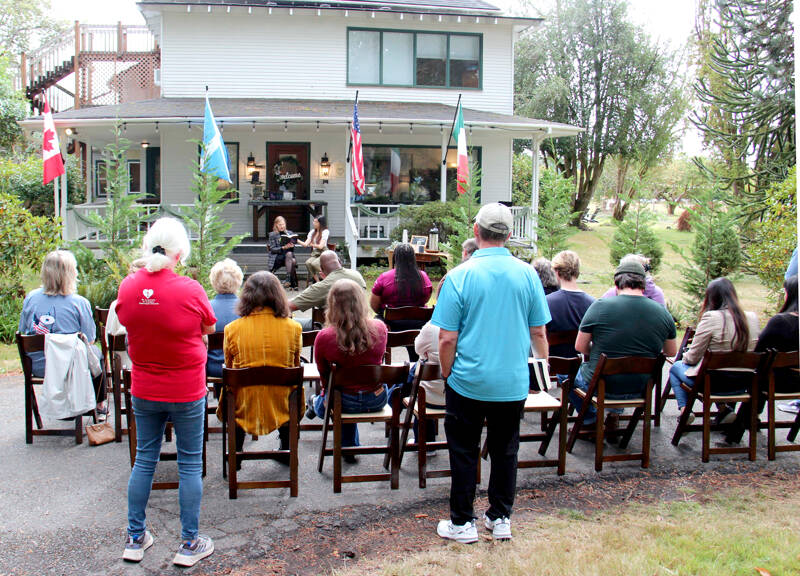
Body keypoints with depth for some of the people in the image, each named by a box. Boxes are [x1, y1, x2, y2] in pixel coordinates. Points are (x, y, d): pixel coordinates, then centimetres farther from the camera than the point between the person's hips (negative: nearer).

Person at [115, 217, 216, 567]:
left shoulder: (128, 287, -7)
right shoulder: (190, 290, -19)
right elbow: (209, 328, -3)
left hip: (144, 391, 4)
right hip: (187, 393, -4)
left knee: (144, 460, 16)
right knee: (190, 465, 8)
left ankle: (135, 538, 27)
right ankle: (189, 545, 16)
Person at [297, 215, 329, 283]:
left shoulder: (325, 232, -4)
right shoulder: (312, 232, 14)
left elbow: (321, 246, -10)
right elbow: (305, 244, 6)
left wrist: (312, 244, 1)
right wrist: (297, 240, -6)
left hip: (323, 254, -5)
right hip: (314, 253, 5)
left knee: (314, 263, -33)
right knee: (308, 263, -28)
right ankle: (317, 281, -20)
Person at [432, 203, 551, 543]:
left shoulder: (459, 276, -12)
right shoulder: (527, 274, -4)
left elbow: (447, 338, -11)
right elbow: (538, 332, 3)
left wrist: (446, 375, 3)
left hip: (469, 381, -2)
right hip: (513, 382, 3)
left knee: (464, 452, 11)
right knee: (505, 451, 16)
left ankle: (463, 523, 19)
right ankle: (500, 519, 27)